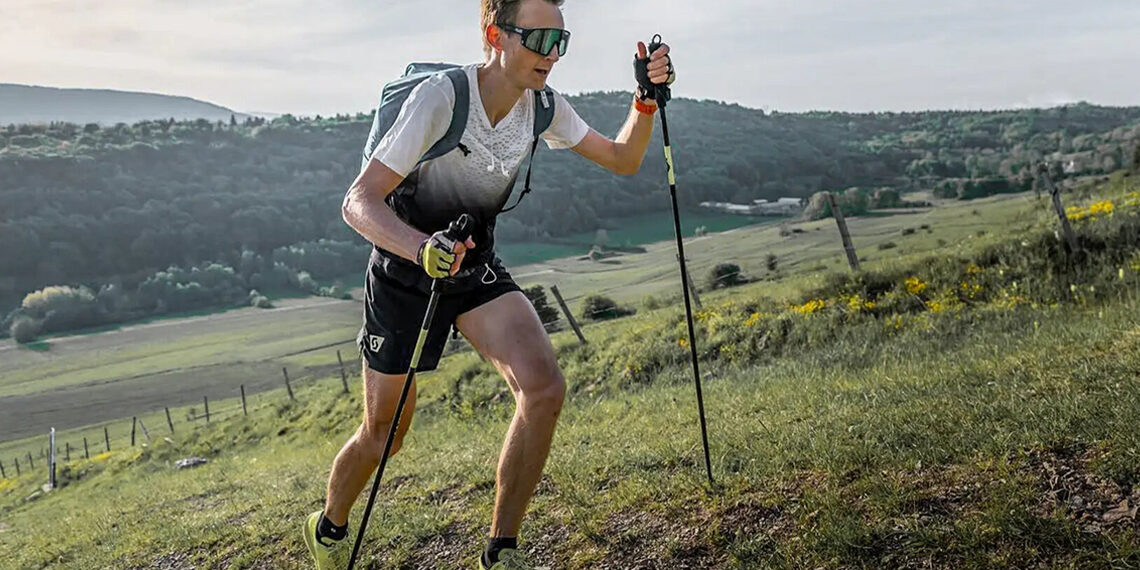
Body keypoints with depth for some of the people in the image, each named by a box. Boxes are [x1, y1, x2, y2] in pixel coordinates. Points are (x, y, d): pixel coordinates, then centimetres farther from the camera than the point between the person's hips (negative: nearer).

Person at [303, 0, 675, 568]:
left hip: (477, 266, 4)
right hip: (405, 269, -4)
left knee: (544, 388, -20)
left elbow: (622, 159, 2)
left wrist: (646, 98, -16)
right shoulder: (440, 97, -27)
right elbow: (358, 201, -31)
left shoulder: (541, 104, -8)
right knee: (384, 434, 7)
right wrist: (422, 246, -50)